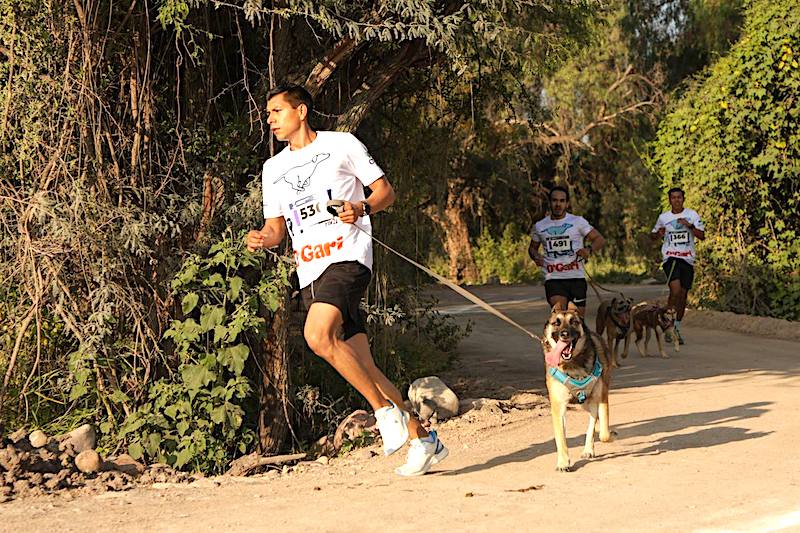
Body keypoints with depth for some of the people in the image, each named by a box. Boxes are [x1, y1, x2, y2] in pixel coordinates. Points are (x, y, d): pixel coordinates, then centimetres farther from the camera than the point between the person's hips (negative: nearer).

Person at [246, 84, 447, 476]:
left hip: (348, 256, -6)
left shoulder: (341, 145, 5)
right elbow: (276, 227, 21)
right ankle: (422, 439, 11)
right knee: (361, 365, 1)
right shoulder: (273, 168, 20)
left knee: (317, 335, -30)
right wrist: (260, 239, -2)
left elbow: (385, 191, 6)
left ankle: (385, 410, -17)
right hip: (310, 272, 6)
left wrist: (362, 209, -14)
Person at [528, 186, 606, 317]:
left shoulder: (578, 221, 4)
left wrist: (589, 250, -18)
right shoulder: (539, 226, 11)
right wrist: (536, 256, 3)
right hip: (553, 279, 0)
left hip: (576, 278, 0)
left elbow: (600, 239, 3)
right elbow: (532, 247, 26)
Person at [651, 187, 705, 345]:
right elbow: (653, 236, 18)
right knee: (675, 289, -23)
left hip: (687, 259, 2)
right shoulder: (663, 217, 6)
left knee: (683, 294, 8)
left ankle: (677, 328, 23)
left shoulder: (692, 215, 5)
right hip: (670, 257, -2)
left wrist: (689, 226, -16)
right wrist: (658, 234, -4)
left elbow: (702, 236, -1)